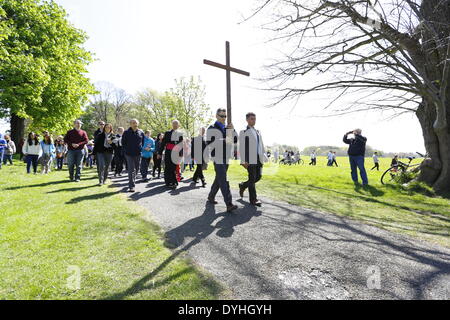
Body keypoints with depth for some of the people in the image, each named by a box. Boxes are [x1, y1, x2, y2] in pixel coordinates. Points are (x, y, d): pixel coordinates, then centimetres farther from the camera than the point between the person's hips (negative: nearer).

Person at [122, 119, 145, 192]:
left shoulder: (141, 132, 4)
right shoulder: (126, 133, -1)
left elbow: (143, 142, 15)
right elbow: (123, 142, 8)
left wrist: (141, 149, 7)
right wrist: (126, 150, 4)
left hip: (138, 154, 3)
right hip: (129, 154, -3)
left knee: (136, 169, 15)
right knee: (131, 170, -7)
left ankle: (132, 181, 37)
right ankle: (131, 186, -6)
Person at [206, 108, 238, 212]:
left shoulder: (227, 128, 16)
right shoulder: (212, 129, -2)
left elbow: (235, 140, 11)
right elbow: (209, 144, -11)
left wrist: (233, 130, -4)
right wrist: (223, 141, -19)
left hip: (226, 157, 7)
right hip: (218, 158, -7)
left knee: (219, 179, 15)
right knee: (223, 181, -12)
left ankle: (211, 196, 32)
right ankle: (229, 204, -15)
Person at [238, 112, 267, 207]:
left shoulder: (257, 132, 19)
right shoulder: (243, 132, -1)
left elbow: (261, 145, 21)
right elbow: (241, 147, -7)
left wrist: (264, 156, 14)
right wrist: (243, 161, -14)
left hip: (258, 158, 7)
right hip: (250, 159, -7)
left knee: (258, 176, 8)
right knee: (252, 178, -3)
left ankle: (243, 185, 30)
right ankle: (253, 200, 6)